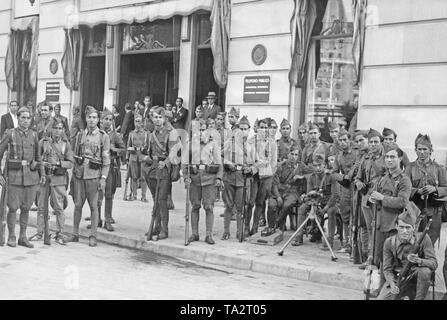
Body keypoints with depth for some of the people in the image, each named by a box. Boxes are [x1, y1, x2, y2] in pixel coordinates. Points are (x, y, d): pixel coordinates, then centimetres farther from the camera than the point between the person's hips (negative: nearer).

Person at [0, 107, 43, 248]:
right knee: (13, 207, -2)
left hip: (31, 174, 3)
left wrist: (42, 173, 13)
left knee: (26, 207, 8)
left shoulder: (33, 135, 8)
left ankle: (23, 237, 18)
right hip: (14, 174, -3)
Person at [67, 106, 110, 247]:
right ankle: (75, 234, 17)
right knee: (78, 205, 7)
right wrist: (73, 172, 11)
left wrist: (103, 177, -9)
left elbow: (106, 160, -3)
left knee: (93, 206, 2)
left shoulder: (103, 136, 0)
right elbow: (75, 155, 17)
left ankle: (93, 236, 11)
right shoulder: (80, 135, 11)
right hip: (79, 174, 3)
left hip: (93, 175, -3)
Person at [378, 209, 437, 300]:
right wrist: (392, 284, -23)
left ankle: (419, 298, -12)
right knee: (381, 298, -21)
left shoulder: (423, 239, -12)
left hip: (417, 279, -1)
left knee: (425, 271, -34)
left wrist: (418, 261, -37)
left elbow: (434, 263, -16)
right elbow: (387, 269, -3)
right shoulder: (389, 242, -8)